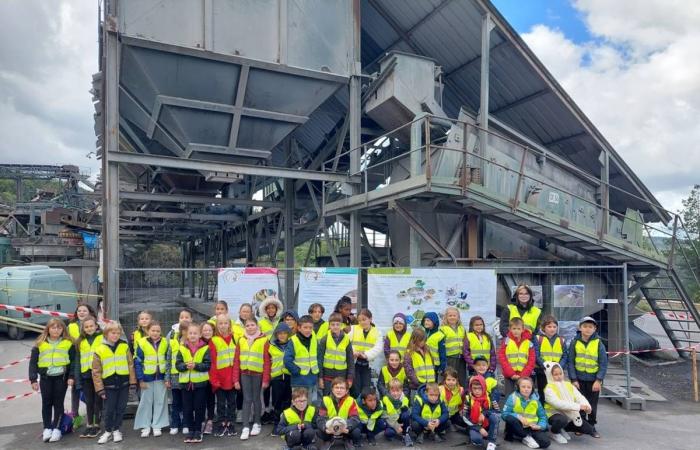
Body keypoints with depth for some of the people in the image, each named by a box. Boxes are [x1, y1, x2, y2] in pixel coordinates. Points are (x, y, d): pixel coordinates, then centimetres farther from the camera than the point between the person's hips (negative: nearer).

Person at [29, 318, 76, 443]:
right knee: (46, 403, 8)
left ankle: (56, 429, 12)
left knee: (58, 403, 4)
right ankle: (47, 428, 18)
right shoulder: (40, 344, 2)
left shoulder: (68, 343, -1)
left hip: (61, 377, -1)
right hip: (45, 377, 2)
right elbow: (33, 362, 4)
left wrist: (71, 376, -7)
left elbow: (73, 361, 1)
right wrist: (33, 379, -2)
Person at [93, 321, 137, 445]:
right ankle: (108, 431, 25)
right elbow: (96, 371, -2)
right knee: (109, 410, 7)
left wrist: (132, 382, 0)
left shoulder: (124, 346, -1)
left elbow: (130, 365, 2)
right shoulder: (99, 350, -5)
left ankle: (116, 430, 26)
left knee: (121, 409, 10)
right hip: (109, 385, -1)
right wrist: (100, 388, -4)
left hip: (123, 384, 1)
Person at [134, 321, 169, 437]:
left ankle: (157, 425, 19)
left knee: (160, 402, 7)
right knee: (146, 402, 8)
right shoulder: (142, 343, -10)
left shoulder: (165, 343, -3)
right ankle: (145, 426, 20)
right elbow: (137, 362, -8)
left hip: (161, 377, 2)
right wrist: (140, 379, -11)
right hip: (147, 377, -2)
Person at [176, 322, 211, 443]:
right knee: (187, 408, 10)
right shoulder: (182, 348, 2)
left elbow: (208, 365, -9)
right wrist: (185, 366, -20)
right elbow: (177, 365, 0)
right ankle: (190, 430, 22)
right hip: (186, 382, 2)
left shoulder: (205, 348, -6)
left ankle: (198, 431, 18)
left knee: (199, 408, 6)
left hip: (200, 382, -2)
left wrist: (196, 365, -22)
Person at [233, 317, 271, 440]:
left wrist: (266, 379, -8)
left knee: (256, 399, 9)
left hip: (258, 374, -2)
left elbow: (267, 361, -5)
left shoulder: (264, 340, -5)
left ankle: (256, 424, 23)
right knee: (247, 400, 2)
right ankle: (245, 427, 4)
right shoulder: (241, 341, 6)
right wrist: (236, 379, 1)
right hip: (244, 374, 2)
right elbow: (236, 361, 6)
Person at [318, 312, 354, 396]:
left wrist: (350, 378, 2)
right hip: (327, 376, -1)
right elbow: (319, 359, -3)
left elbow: (351, 360, 5)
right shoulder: (324, 339, -4)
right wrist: (320, 377, -5)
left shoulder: (347, 340, 0)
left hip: (342, 377, 1)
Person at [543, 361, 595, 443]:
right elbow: (558, 403, -30)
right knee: (562, 419, -39)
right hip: (555, 414, -6)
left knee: (590, 430, -1)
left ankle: (563, 428, 18)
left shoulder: (569, 385, 4)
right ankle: (555, 432, -3)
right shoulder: (548, 389, -18)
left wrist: (586, 406, -27)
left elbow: (580, 397, -5)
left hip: (571, 415, 6)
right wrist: (578, 406, -35)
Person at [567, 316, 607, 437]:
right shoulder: (575, 343, -5)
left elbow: (603, 363, -5)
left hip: (594, 380, 0)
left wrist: (598, 380, -11)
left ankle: (591, 426, 26)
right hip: (579, 379, 0)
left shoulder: (599, 343, -7)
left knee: (592, 405, 11)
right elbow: (571, 362, -3)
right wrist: (573, 379, -7)